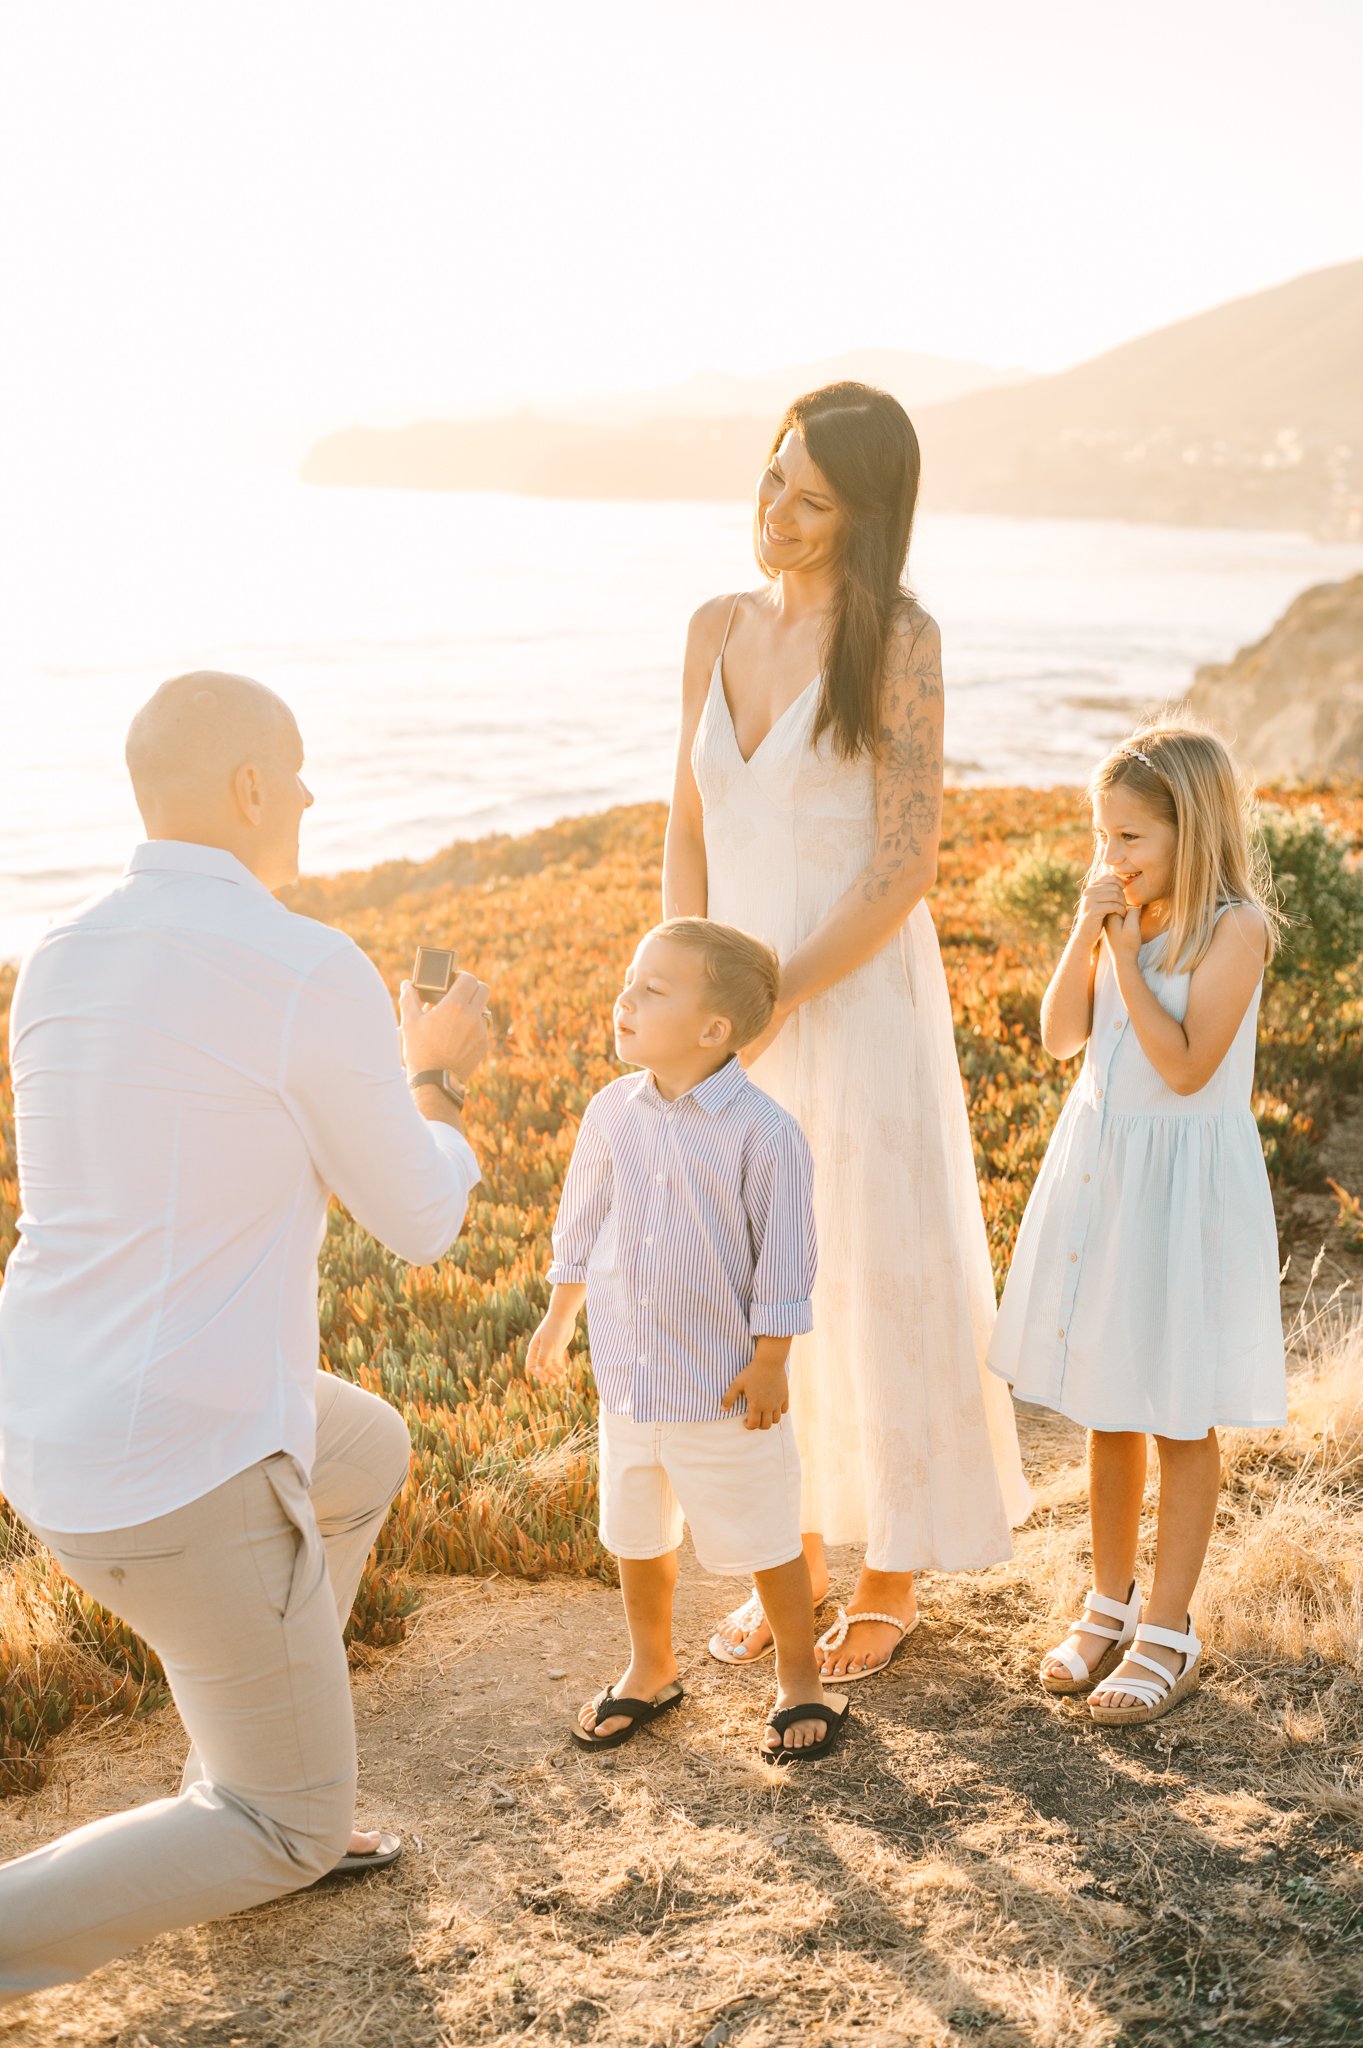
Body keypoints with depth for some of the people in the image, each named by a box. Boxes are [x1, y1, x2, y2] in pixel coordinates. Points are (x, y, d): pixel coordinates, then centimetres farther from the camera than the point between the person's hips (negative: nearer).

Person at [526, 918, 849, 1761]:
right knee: (637, 1533, 20)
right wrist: (560, 1318, 17)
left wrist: (770, 1362, -13)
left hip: (724, 1383, -5)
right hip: (628, 1374, 5)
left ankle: (801, 1680, 31)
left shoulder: (762, 1130, -19)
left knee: (764, 1538, 9)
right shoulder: (614, 1112, -4)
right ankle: (652, 1668, 42)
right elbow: (582, 1221, 11)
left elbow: (785, 1258, -14)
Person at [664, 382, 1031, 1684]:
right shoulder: (719, 630, 5)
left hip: (857, 1010, -6)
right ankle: (797, 1554, 32)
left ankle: (893, 1575, 25)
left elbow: (908, 862, -17)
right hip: (745, 1019, 6)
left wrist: (778, 1001, -19)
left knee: (877, 1287, 5)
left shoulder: (897, 639, -13)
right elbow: (688, 829, 9)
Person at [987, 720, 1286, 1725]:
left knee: (1179, 1416, 6)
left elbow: (1185, 1067, -22)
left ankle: (1170, 1630, 20)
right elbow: (1061, 1037, -1)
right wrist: (1086, 934, -12)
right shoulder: (1122, 915, 3)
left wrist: (1127, 949, -22)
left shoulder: (1233, 928, -16)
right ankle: (1111, 1601, 32)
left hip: (1183, 1185, -6)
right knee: (1106, 1407, 16)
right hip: (1098, 1167, 6)